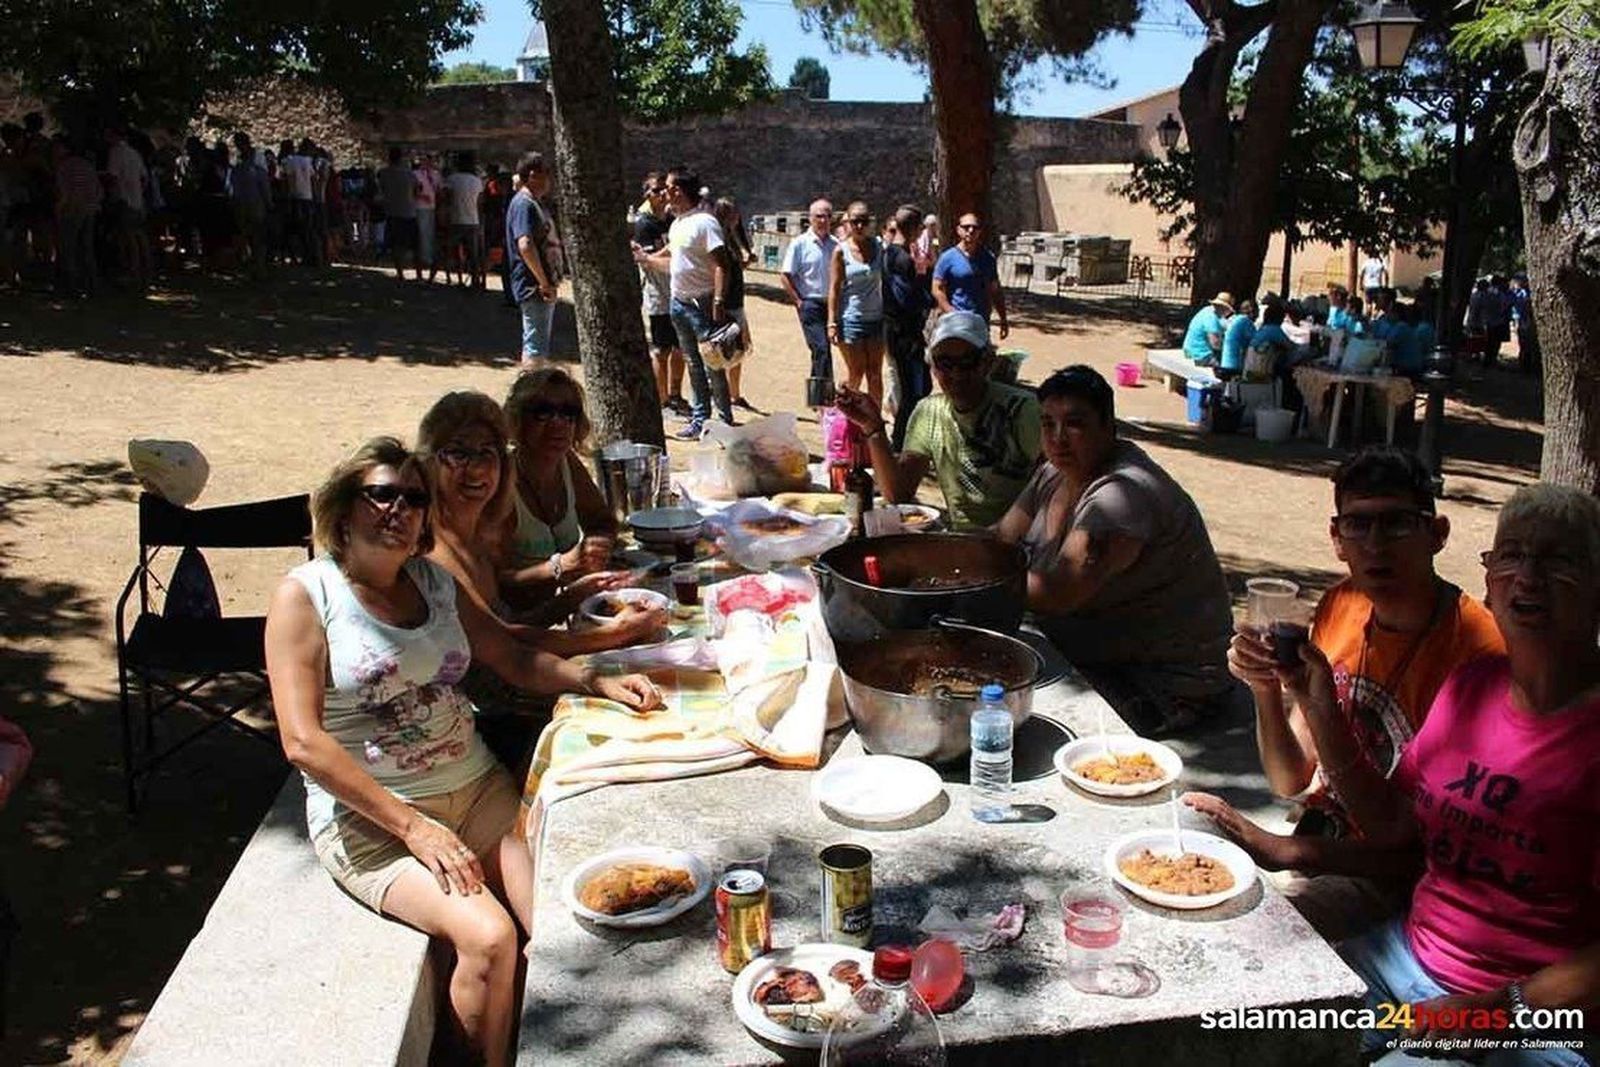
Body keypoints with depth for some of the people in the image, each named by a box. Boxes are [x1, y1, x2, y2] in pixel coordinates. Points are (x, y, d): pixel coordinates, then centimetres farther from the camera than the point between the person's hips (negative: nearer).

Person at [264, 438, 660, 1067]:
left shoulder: (436, 582, 10)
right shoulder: (305, 597, -6)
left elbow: (516, 660, 18)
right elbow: (303, 742, -13)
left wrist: (597, 683, -1)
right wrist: (412, 826, -18)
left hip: (477, 790, 5)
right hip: (368, 816, -5)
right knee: (489, 937, -26)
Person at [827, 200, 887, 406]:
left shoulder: (879, 246, 4)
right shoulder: (841, 250, -4)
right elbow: (834, 288, -4)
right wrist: (832, 321, -10)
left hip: (876, 317, 3)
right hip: (851, 318, -3)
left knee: (875, 374, 5)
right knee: (855, 373, 2)